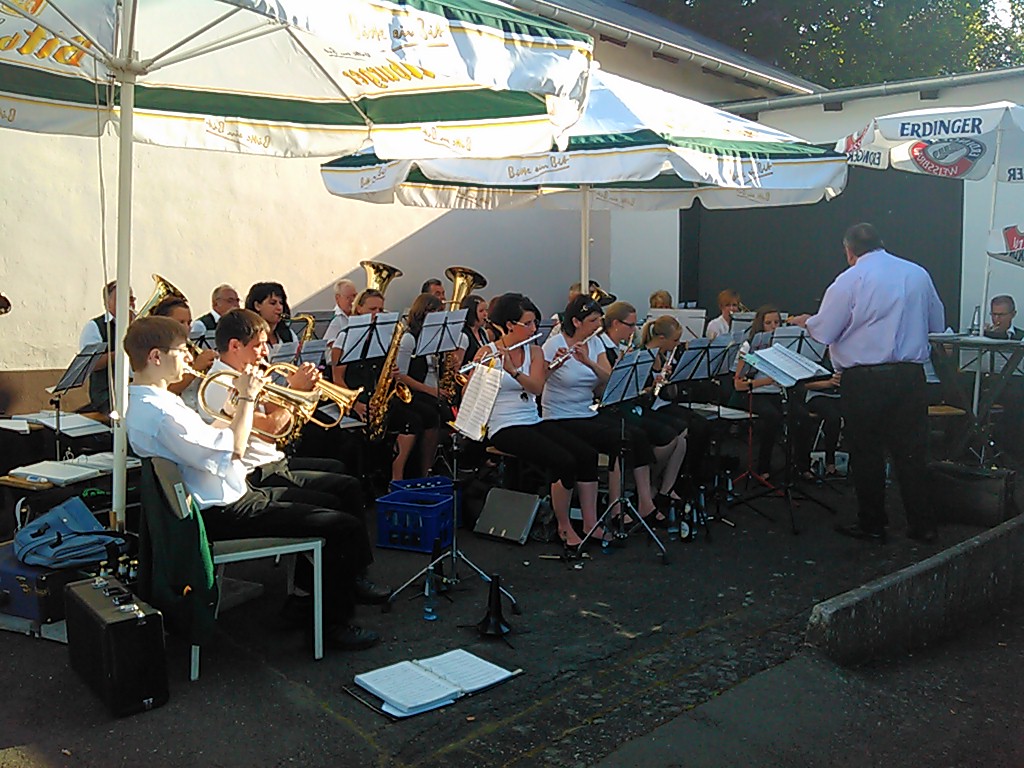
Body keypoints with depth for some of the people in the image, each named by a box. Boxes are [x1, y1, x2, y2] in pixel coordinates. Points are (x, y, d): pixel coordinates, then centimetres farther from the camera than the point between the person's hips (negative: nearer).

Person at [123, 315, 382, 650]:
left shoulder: (145, 401, 9)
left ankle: (308, 588, 32)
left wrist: (242, 400, 4)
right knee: (346, 528, -12)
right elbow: (231, 453, -27)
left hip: (230, 496, 11)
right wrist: (247, 398, -16)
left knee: (326, 503, 23)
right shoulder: (160, 413, -26)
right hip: (224, 514, -11)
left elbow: (210, 439, 14)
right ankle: (335, 623, 2)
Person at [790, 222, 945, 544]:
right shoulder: (918, 274, 6)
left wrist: (805, 321, 12)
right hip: (910, 375, 4)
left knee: (867, 453, 6)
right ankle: (922, 525, 16)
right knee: (910, 452, 11)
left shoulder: (849, 280, -8)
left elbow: (823, 332, -8)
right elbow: (937, 324, 17)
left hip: (864, 379, -4)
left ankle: (871, 525, 15)